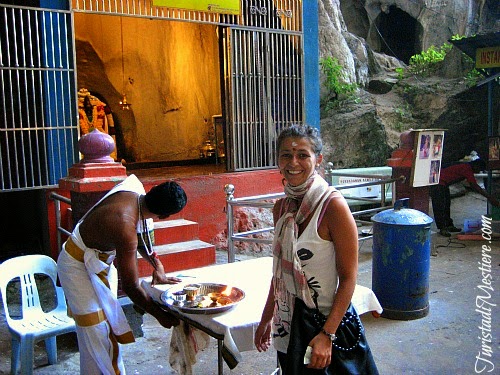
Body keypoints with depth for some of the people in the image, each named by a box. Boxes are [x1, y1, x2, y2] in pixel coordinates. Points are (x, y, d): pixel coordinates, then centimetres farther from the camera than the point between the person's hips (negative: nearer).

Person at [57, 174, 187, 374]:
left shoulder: (135, 193, -14)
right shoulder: (125, 227, -39)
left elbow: (140, 233, 9)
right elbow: (131, 287, -30)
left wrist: (156, 264, 7)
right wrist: (160, 315, -19)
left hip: (101, 259, 9)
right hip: (78, 265, -9)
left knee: (109, 323, 16)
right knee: (96, 333, -5)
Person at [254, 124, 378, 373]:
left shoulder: (333, 206, -17)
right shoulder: (281, 207, 2)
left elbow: (348, 278, -17)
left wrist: (327, 334, -22)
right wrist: (266, 319, 14)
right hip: (286, 325, 6)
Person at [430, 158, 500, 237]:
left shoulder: (467, 167, 10)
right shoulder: (467, 169, -21)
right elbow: (475, 186, -24)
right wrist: (489, 197, -20)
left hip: (443, 184, 12)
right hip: (438, 182, -12)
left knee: (446, 204, 15)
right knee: (440, 207, -9)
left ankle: (449, 226, 23)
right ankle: (442, 228, -6)